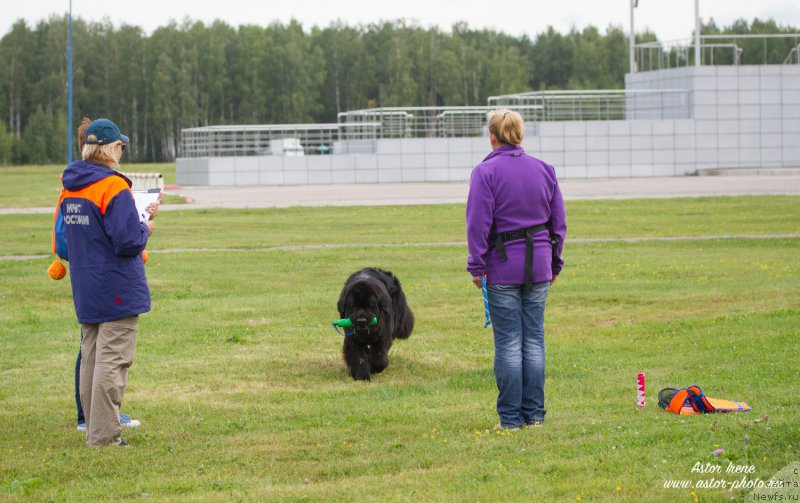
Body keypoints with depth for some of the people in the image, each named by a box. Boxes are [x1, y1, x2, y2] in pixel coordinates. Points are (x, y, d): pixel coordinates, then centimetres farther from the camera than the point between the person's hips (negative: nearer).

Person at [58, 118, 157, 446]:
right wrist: (145, 229, -1)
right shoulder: (113, 187, -17)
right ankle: (104, 435, -6)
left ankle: (96, 430, 20)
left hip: (85, 292, 8)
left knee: (90, 359, 14)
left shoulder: (69, 187, 9)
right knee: (112, 361, -6)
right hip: (118, 290, -8)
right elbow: (128, 241, -21)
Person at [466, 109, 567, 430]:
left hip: (503, 267, -4)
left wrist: (476, 266, -4)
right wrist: (554, 263, 19)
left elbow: (478, 223, -10)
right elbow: (558, 222, 11)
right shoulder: (544, 170, 7)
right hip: (538, 265, 4)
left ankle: (511, 417, 1)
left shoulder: (486, 172, -8)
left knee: (508, 343, 0)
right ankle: (534, 413, 11)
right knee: (534, 340, 9)